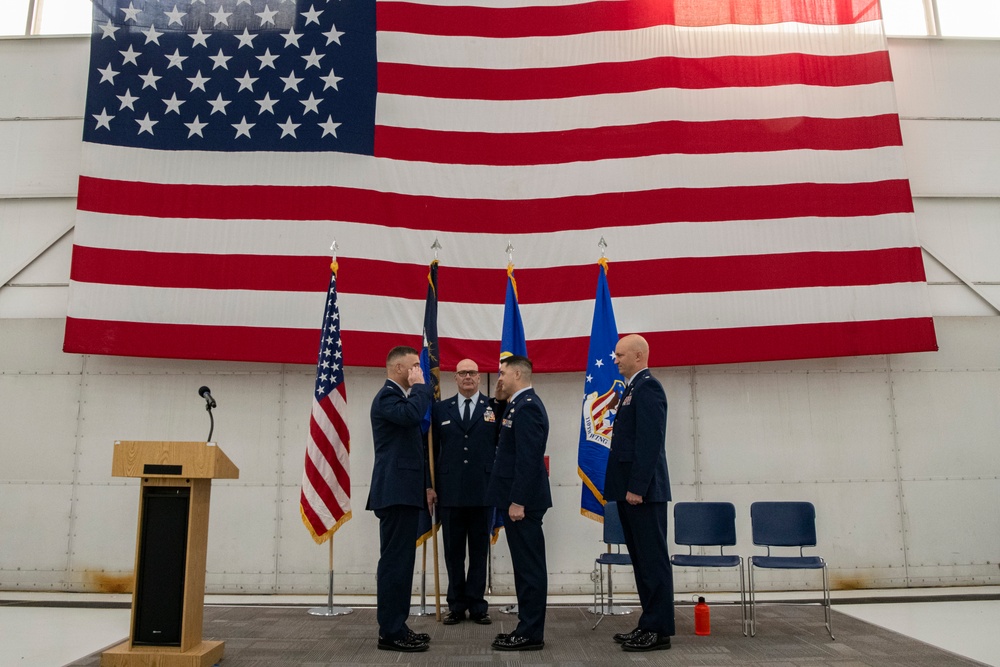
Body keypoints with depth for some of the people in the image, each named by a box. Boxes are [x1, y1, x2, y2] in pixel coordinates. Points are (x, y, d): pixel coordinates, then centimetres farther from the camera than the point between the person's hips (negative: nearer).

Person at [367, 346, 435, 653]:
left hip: (404, 491, 10)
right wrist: (419, 386, -17)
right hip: (395, 491, -10)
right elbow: (411, 415, -30)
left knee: (400, 561, 12)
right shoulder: (387, 395, -10)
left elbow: (419, 429, 22)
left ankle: (395, 627, 19)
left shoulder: (401, 395, 21)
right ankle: (390, 632, -2)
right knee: (395, 561, -7)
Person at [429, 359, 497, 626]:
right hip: (450, 492, 1)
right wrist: (430, 485, 3)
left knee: (479, 551, 7)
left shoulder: (495, 408, 3)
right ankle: (456, 606, 20)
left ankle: (477, 605, 18)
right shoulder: (440, 409, 8)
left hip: (483, 491, -1)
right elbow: (432, 450, 7)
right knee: (453, 551, 9)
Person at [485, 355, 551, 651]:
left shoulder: (526, 407, -16)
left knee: (529, 567, -2)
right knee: (527, 566, 14)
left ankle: (531, 634, 6)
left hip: (522, 501, -11)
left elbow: (528, 458, -23)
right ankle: (528, 628, 22)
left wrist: (517, 501, -23)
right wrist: (503, 415, 12)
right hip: (518, 499, 11)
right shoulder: (521, 405, 16)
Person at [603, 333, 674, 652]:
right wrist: (625, 487, 17)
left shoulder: (647, 387, -12)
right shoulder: (633, 388, 18)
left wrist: (637, 487, -21)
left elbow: (649, 441, -20)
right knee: (642, 559, 13)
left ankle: (659, 630, 5)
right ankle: (650, 625, 21)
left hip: (642, 490, -10)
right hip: (631, 489, 10)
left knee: (653, 559, -2)